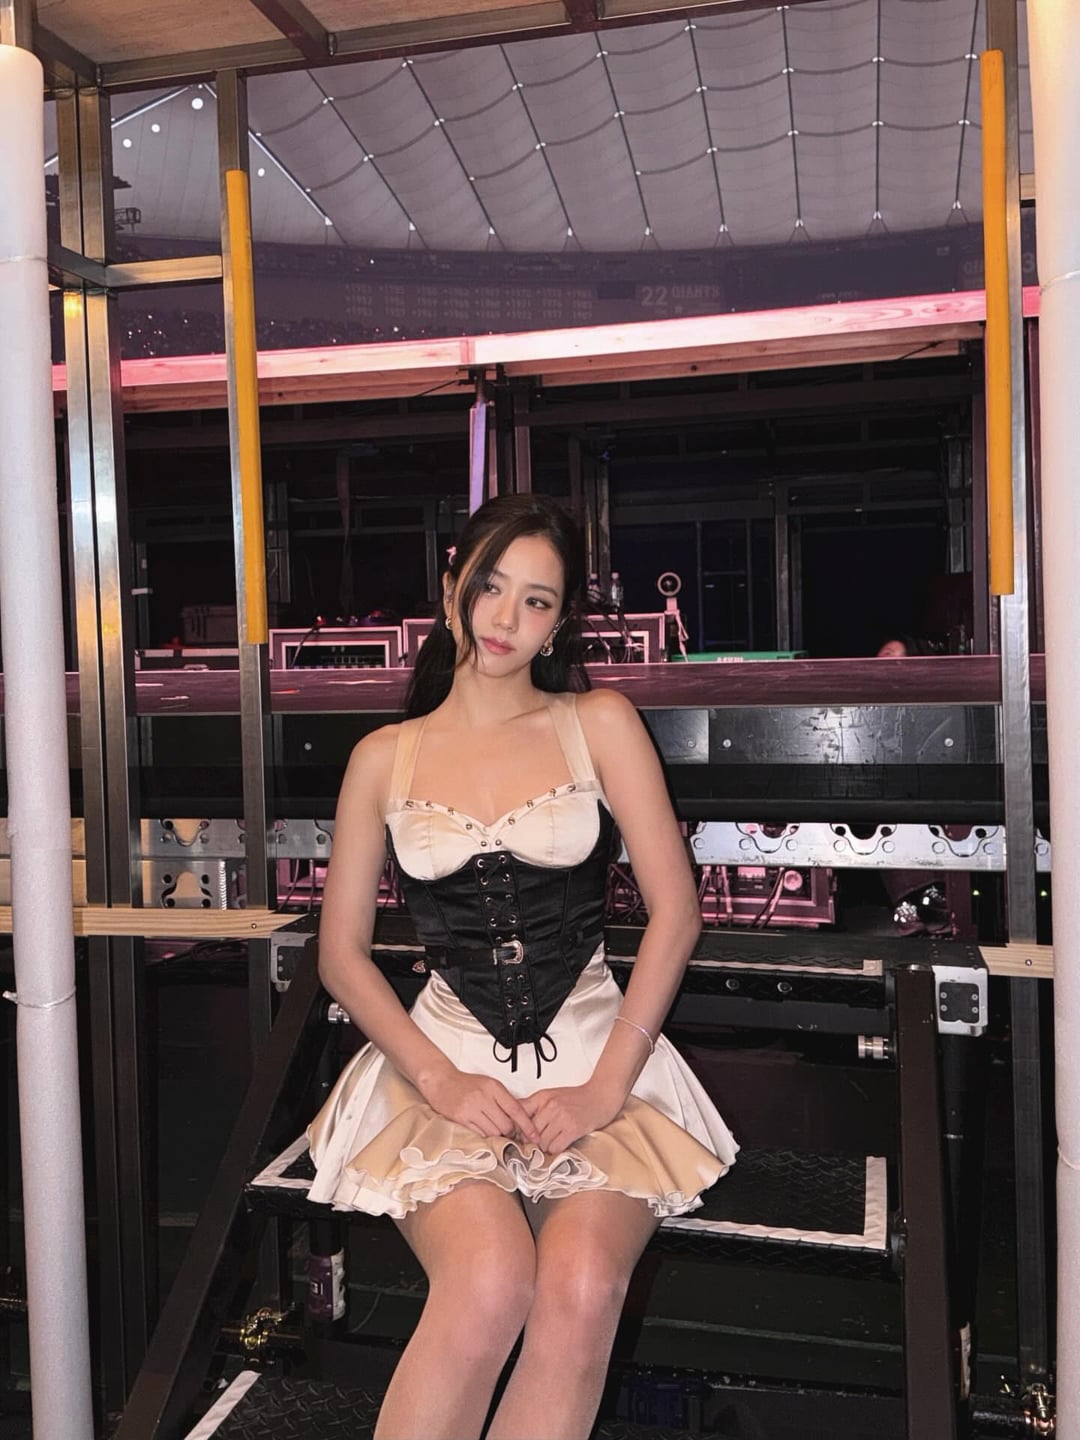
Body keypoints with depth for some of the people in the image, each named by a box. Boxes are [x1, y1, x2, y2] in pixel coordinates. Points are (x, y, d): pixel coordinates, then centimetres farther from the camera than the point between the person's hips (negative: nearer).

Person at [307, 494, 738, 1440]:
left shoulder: (600, 725, 5)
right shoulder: (385, 758, 8)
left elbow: (675, 911, -1)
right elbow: (341, 952, 8)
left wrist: (605, 1089, -9)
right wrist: (442, 1082, -6)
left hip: (594, 1054, 0)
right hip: (446, 1061, 0)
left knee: (582, 1287, -27)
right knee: (490, 1280, -28)